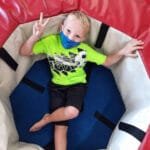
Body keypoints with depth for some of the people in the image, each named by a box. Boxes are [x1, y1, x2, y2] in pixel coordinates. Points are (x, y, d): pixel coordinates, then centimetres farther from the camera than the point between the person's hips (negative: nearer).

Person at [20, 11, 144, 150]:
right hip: (57, 85, 1)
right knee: (61, 125, -12)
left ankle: (46, 119, -3)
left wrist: (121, 52, -22)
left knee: (72, 111, -32)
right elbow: (24, 52, -13)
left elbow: (106, 61, -3)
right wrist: (35, 36, -31)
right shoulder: (50, 41, -15)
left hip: (77, 84, 0)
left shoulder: (84, 50, -14)